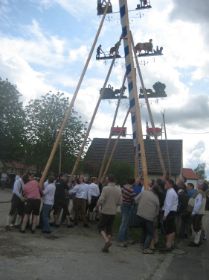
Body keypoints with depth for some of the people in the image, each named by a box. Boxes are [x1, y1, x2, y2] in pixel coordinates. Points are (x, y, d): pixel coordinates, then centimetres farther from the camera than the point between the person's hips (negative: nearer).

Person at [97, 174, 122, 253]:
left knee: (101, 227, 8)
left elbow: (101, 200, -18)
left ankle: (107, 240, -13)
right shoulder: (119, 189, 1)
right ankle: (106, 247, 16)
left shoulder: (105, 188, -15)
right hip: (113, 212, 5)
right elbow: (120, 202, 3)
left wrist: (98, 205, 1)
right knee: (109, 228, 14)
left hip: (105, 211, -5)